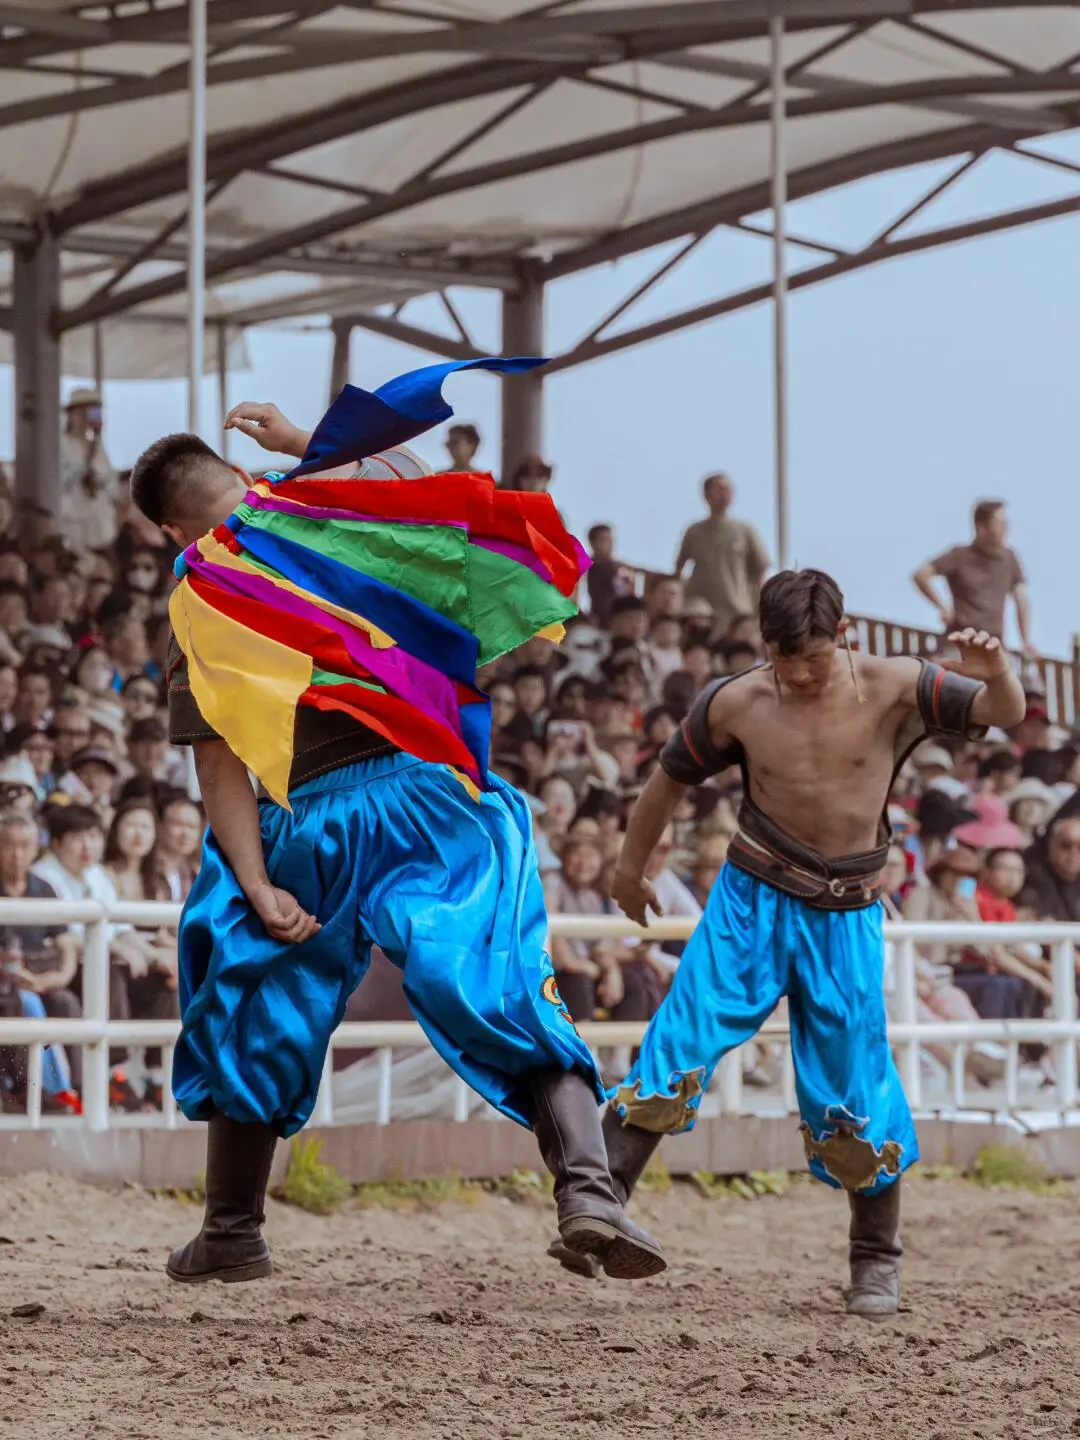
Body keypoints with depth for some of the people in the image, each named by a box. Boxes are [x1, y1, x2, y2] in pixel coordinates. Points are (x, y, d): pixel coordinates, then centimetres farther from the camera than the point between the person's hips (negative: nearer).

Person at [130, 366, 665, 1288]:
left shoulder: (196, 604, 6)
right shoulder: (350, 503, 8)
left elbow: (220, 765, -1)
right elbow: (398, 451, 32)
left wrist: (258, 889, -4)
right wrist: (297, 443, 38)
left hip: (313, 821, 0)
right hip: (436, 792, 0)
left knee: (254, 1014, 20)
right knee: (512, 1000, -4)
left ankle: (233, 1231, 29)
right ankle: (587, 1186, -25)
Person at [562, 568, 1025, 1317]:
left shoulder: (891, 689, -10)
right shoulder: (736, 704, -7)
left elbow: (1006, 713, -13)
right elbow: (672, 777, 10)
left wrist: (996, 673, -37)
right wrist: (631, 865, 22)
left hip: (846, 915, 0)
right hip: (752, 898, 1)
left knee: (855, 1086, 0)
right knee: (680, 1045, -11)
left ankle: (878, 1260, 14)